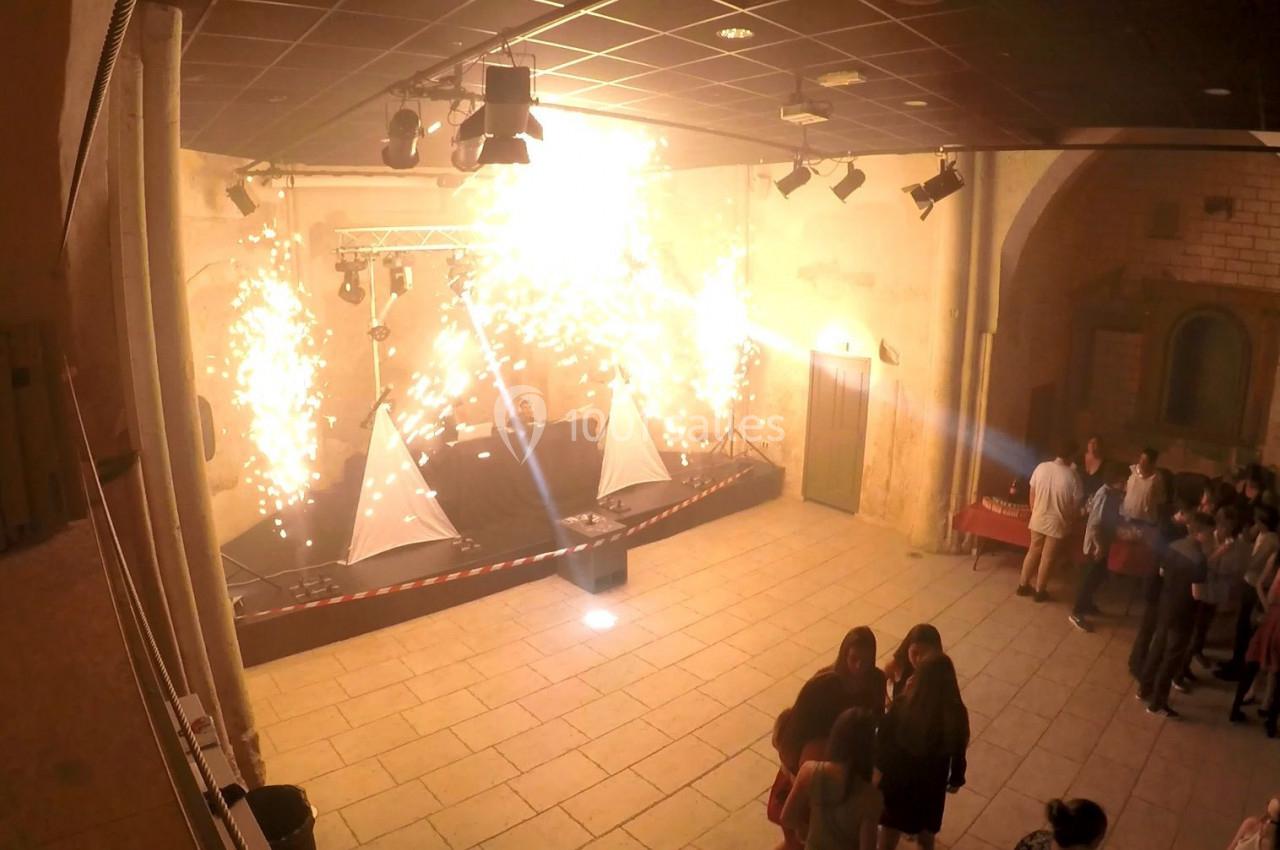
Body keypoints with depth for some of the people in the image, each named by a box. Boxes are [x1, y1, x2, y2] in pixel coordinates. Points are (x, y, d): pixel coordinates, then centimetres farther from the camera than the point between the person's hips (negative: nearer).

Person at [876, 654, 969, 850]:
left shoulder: (901, 706, -26)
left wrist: (878, 768, 6)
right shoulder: (956, 713, -21)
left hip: (896, 782, -2)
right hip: (931, 788, 2)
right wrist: (956, 780, 14)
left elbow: (882, 740, -14)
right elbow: (958, 753, -6)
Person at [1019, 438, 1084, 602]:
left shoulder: (1041, 467, -8)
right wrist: (1070, 520, 9)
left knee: (1033, 552, 19)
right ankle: (1040, 591, 20)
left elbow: (1032, 494, 2)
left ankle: (1023, 585, 26)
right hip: (1057, 523, -3)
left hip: (1038, 520, 4)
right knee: (1048, 558, 10)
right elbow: (1076, 504, -10)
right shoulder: (1072, 476, -18)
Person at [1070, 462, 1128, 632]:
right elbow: (1094, 524, -28)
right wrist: (1099, 546, -23)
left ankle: (1086, 604, 39)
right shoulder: (1104, 495, -26)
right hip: (1096, 545, -9)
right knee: (1091, 577, -1)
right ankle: (1076, 613, 9)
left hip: (1103, 543, 9)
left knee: (1098, 575, 22)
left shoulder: (1112, 493, 2)